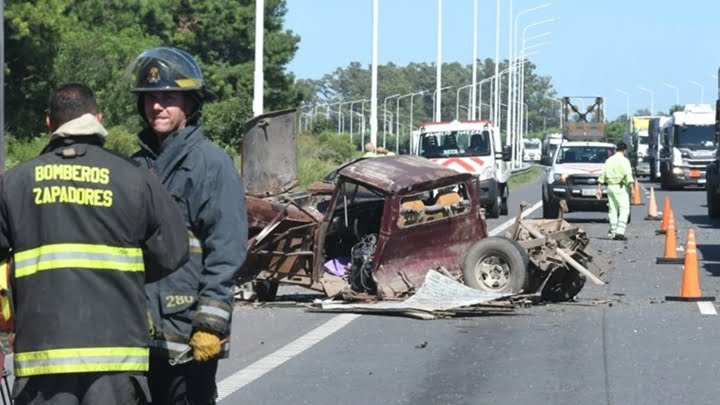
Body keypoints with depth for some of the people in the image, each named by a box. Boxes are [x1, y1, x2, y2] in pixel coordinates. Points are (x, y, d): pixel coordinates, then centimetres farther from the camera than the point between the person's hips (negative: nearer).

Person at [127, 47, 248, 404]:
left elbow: (226, 252, -11)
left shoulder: (212, 163, -6)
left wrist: (211, 324, -17)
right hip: (137, 331, 6)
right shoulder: (138, 165, 14)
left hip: (188, 334, -6)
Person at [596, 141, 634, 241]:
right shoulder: (624, 160, -5)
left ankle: (613, 232, 11)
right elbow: (628, 176, -16)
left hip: (610, 187, 6)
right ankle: (620, 232, -18)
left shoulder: (609, 160, 14)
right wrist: (632, 188, -21)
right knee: (624, 210, -7)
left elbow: (602, 175, 14)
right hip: (620, 187, -6)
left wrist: (599, 188, 18)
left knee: (612, 210, 11)